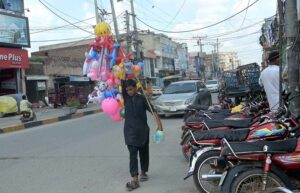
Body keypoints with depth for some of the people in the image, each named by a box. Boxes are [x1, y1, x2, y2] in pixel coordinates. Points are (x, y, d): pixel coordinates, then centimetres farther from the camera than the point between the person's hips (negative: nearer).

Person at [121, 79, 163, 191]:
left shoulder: (142, 98, -2)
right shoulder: (126, 98, 4)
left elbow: (152, 111, -6)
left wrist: (159, 124, -14)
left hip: (142, 130, 0)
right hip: (130, 130, 1)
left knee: (143, 152, 13)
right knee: (133, 154, -6)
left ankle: (143, 172, 33)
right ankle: (135, 180, -9)